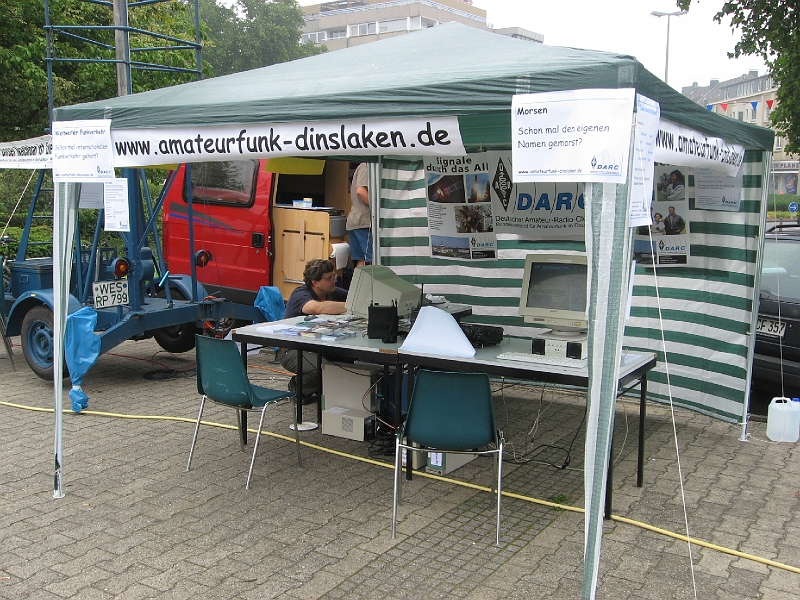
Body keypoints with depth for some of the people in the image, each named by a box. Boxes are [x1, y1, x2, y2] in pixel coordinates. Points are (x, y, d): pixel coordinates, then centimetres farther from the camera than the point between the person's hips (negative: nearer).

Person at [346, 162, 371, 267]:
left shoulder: (360, 168, 24)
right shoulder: (365, 167, -6)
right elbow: (360, 191, -20)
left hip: (353, 221, 10)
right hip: (363, 220, -10)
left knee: (360, 261, 8)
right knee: (371, 261, -11)